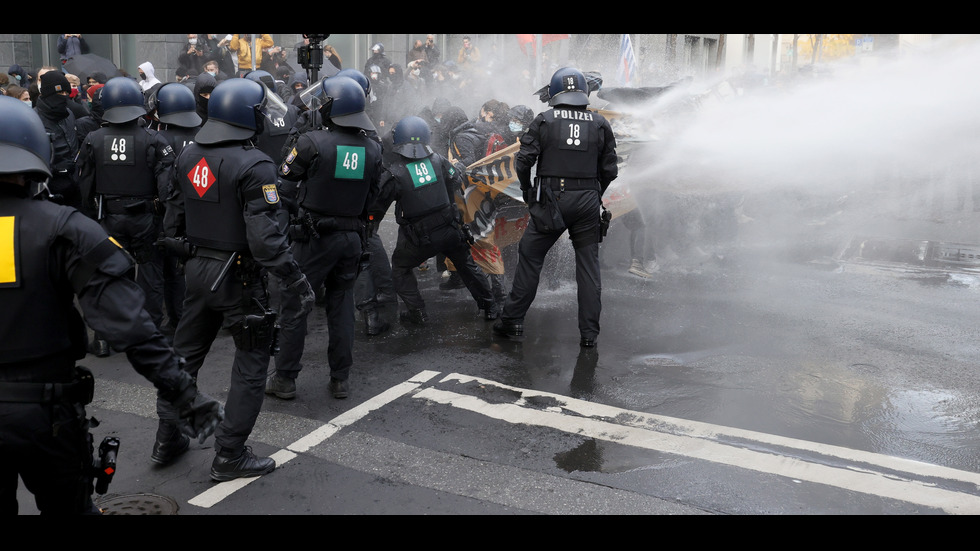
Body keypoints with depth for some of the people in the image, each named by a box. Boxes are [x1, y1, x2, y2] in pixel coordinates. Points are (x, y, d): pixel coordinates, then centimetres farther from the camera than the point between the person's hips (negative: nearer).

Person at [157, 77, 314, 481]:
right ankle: (230, 455, 9)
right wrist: (297, 281, -19)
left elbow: (172, 222, 11)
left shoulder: (187, 157, 5)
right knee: (251, 362, 5)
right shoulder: (253, 166, -19)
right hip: (239, 276, -7)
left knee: (186, 353, 20)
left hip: (197, 270, 7)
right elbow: (264, 236, -24)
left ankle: (167, 440, 31)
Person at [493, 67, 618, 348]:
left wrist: (527, 189, 9)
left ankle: (512, 321, 13)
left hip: (551, 201, -2)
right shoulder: (599, 124, 4)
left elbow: (523, 161, -7)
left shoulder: (544, 120, -2)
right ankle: (589, 332, 11)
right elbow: (610, 170, 4)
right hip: (588, 201, 2)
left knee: (530, 257, 10)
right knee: (588, 264, 9)